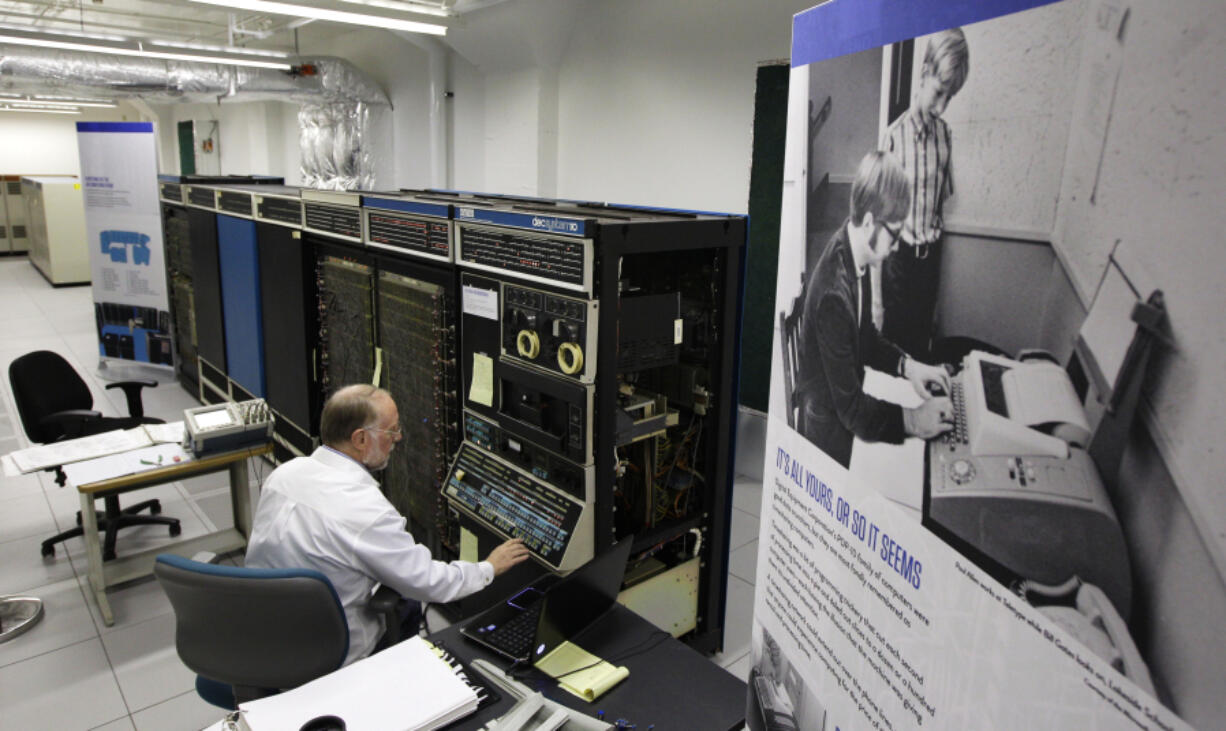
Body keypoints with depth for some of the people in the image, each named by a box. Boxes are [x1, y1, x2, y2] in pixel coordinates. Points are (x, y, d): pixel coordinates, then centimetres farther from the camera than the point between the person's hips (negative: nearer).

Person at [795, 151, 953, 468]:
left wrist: (907, 365, 0)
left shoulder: (852, 255, -7)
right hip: (829, 441, -8)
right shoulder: (832, 294, -32)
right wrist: (912, 420, -21)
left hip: (846, 410, 8)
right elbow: (851, 409, -24)